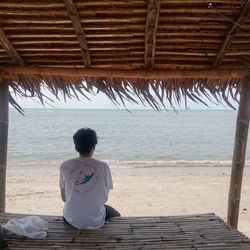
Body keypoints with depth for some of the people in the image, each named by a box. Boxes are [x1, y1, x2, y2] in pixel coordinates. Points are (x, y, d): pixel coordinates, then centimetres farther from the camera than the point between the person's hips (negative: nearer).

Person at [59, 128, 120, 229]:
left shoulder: (65, 166, -9)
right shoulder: (103, 167, -14)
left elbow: (64, 198, 0)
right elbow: (105, 198, -5)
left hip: (72, 220, 2)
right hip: (96, 221, -2)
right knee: (116, 215, 32)